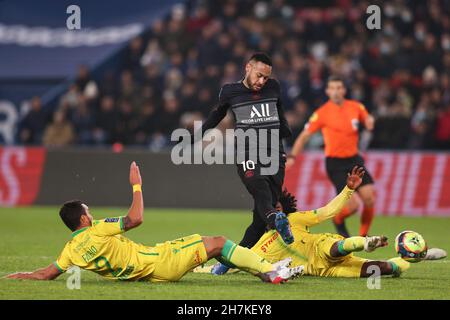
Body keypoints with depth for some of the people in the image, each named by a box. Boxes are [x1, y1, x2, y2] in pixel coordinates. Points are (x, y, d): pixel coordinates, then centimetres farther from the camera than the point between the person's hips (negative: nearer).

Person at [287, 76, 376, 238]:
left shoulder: (356, 107, 2)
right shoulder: (322, 113, -9)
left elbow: (367, 120, 20)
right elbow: (304, 136, -5)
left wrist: (369, 121, -6)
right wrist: (292, 157, -16)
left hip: (354, 159, 4)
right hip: (335, 163, -4)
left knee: (369, 199, -8)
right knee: (353, 205, -14)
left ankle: (363, 236, 15)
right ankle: (338, 220, 21)